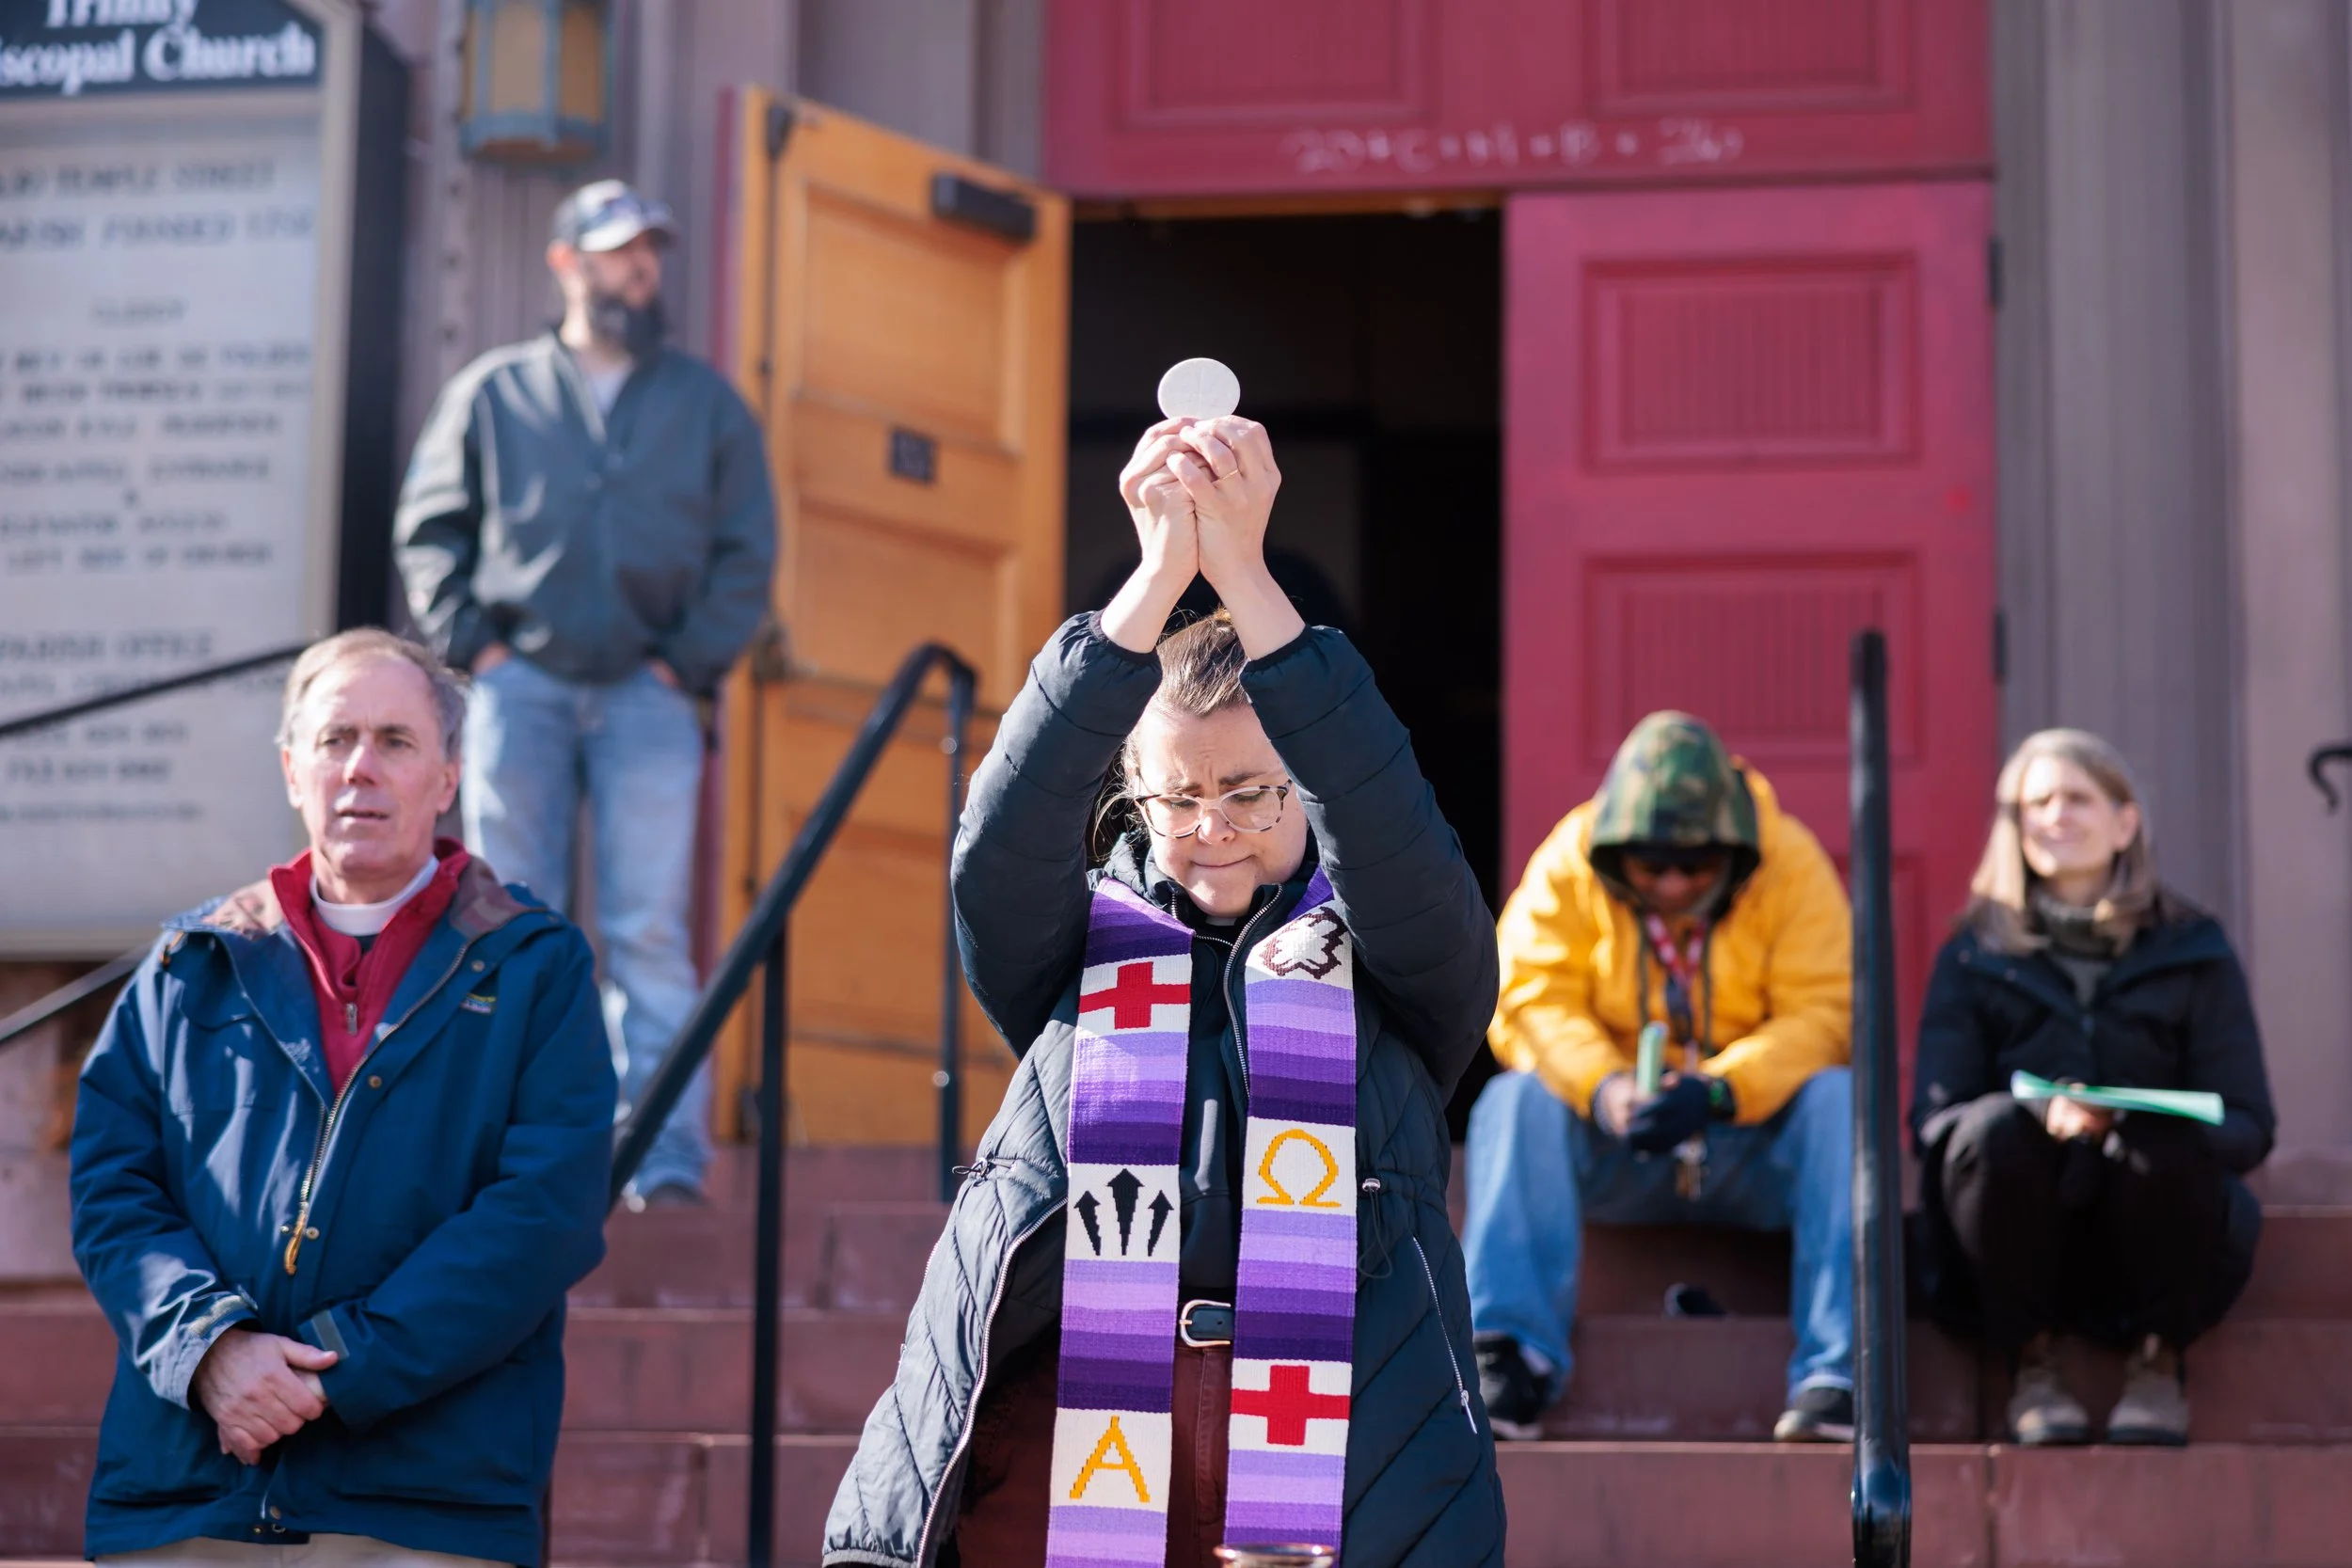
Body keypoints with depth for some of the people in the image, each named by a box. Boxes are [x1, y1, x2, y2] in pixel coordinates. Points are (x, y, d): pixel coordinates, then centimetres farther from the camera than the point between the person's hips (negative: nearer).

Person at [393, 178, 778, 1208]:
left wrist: (690, 660, 0)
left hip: (648, 695, 0)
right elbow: (430, 530, 12)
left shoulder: (706, 404, 13)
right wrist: (468, 640, -1)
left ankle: (666, 1150, -11)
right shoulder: (494, 394, 12)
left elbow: (747, 552, 11)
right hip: (521, 684, 1)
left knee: (650, 931, -8)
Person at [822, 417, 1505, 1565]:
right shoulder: (1076, 942, 19)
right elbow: (1006, 835, 0)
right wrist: (1159, 575, -10)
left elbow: (1392, 830, -3)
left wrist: (1244, 569, -10)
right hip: (1057, 1419, 1)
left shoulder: (1394, 960, 17)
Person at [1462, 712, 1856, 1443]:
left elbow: (1823, 1015, -15)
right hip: (1611, 1146, 1)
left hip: (1754, 1146, 0)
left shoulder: (1791, 863, -7)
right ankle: (1512, 1350, -35)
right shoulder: (1568, 862, -5)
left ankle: (1837, 1371, -35)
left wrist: (1717, 1091, -32)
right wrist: (1604, 1088, -34)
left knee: (1838, 1098, -30)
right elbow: (1529, 1000, -13)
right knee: (1514, 1101, -26)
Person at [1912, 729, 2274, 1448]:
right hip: (2017, 1247, 0)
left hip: (2155, 1241, 0)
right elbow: (1932, 1117, -7)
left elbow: (2249, 1127, -3)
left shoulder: (2191, 952, 5)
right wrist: (2043, 1114, -29)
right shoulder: (1975, 958, 5)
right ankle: (2030, 1364, -10)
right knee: (1994, 1128, -30)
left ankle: (2158, 1363, -6)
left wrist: (2130, 1121, -24)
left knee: (2162, 1144, -31)